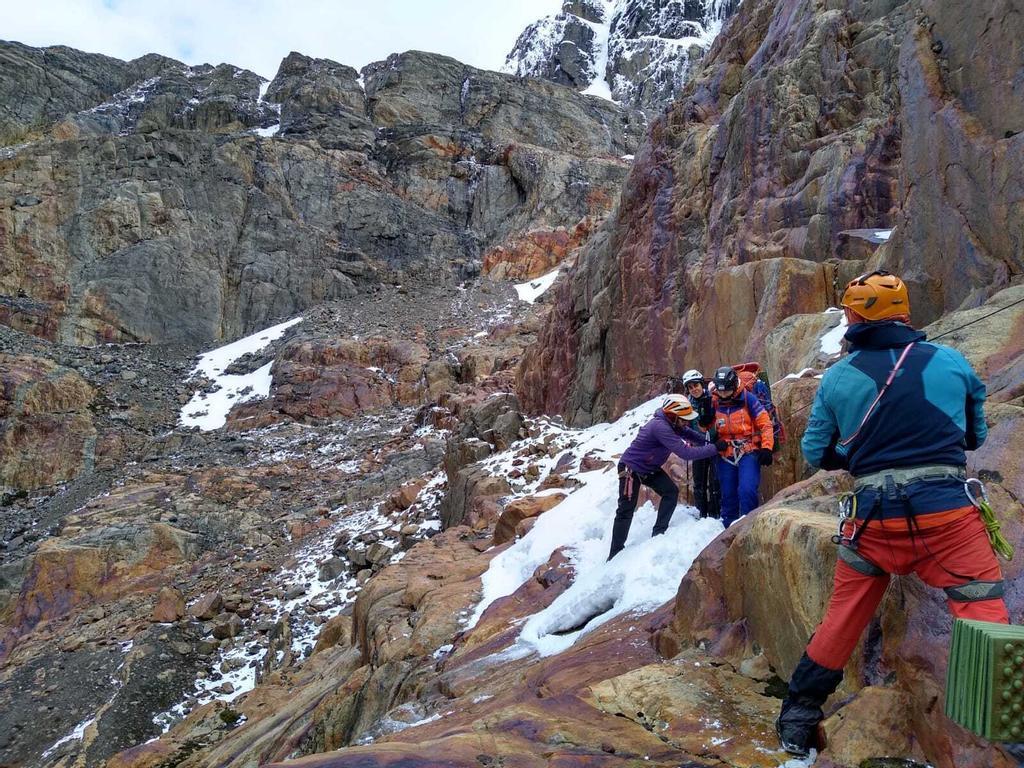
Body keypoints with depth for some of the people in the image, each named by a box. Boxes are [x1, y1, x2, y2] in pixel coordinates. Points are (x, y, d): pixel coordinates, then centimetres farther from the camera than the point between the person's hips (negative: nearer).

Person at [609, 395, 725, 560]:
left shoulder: (670, 423, -6)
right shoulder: (660, 427, -33)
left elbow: (688, 433, 6)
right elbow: (685, 453, -35)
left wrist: (709, 442, -11)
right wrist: (714, 449, -30)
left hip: (649, 468, 9)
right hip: (631, 469, -9)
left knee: (671, 492, -4)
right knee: (626, 510, -5)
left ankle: (659, 533, 4)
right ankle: (615, 554, 1)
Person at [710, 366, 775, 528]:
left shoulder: (748, 399, -7)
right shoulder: (714, 403, 3)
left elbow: (765, 423, -5)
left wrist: (766, 448, -12)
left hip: (748, 453, -4)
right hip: (726, 456, 4)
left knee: (747, 491, -20)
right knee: (728, 495, 10)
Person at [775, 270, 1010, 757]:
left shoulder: (837, 377, 3)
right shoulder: (951, 362, 5)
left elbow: (816, 453, 10)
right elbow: (975, 435, 19)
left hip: (872, 517, 2)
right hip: (946, 511, -2)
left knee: (842, 619, 16)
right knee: (985, 618, 4)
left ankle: (797, 719, 28)